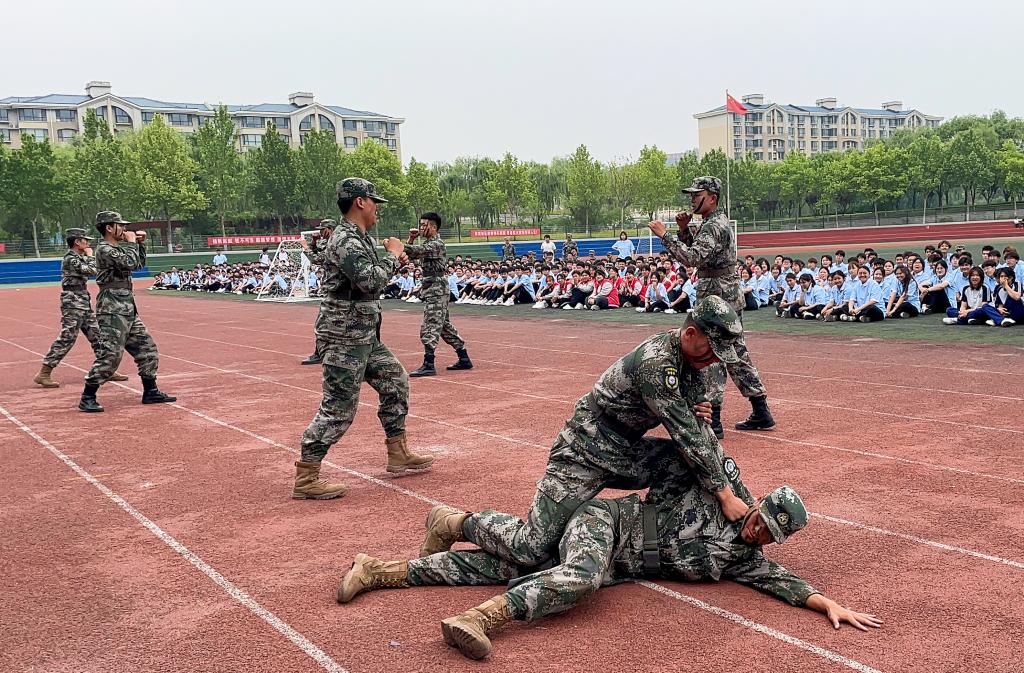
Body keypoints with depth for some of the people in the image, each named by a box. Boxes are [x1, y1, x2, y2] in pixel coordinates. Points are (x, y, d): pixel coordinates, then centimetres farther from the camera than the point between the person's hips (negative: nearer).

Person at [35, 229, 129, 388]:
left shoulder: (79, 257, 15)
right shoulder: (70, 258, -14)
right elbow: (92, 271, -20)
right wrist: (90, 255, -6)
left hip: (84, 300, 10)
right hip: (73, 301, -10)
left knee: (96, 335, 10)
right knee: (67, 338, -10)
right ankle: (43, 374, -7)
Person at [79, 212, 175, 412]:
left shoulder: (119, 247, 16)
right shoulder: (104, 250, -12)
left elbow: (139, 264, 27)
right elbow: (130, 263, -22)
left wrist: (140, 244, 14)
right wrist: (131, 243, -7)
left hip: (128, 308, 10)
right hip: (112, 309, -10)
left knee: (146, 347, 11)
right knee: (110, 354, -12)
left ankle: (150, 392, 19)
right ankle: (87, 398, -4)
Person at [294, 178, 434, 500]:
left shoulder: (363, 238, 13)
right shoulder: (345, 240, -18)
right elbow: (371, 282, -28)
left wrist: (393, 260, 7)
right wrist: (392, 256, -12)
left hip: (365, 337, 10)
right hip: (343, 338, -10)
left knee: (396, 381, 17)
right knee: (338, 408, -8)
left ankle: (398, 453, 28)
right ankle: (305, 479, -1)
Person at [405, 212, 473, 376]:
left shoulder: (436, 244, -14)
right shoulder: (428, 243, 15)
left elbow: (418, 251, -29)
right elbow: (411, 255, 20)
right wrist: (411, 239, 5)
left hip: (436, 289, -10)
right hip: (432, 288, 10)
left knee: (429, 326, -11)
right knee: (444, 325, 14)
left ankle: (428, 365, -11)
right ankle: (464, 359, 19)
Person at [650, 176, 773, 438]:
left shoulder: (714, 226, -16)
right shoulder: (718, 222, 17)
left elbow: (692, 258, -28)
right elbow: (696, 251, 22)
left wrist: (665, 235, -26)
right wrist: (684, 230, 7)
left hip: (716, 299, -10)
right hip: (731, 298, 10)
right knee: (737, 355, 14)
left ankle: (713, 421, -4)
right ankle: (761, 413, 19)